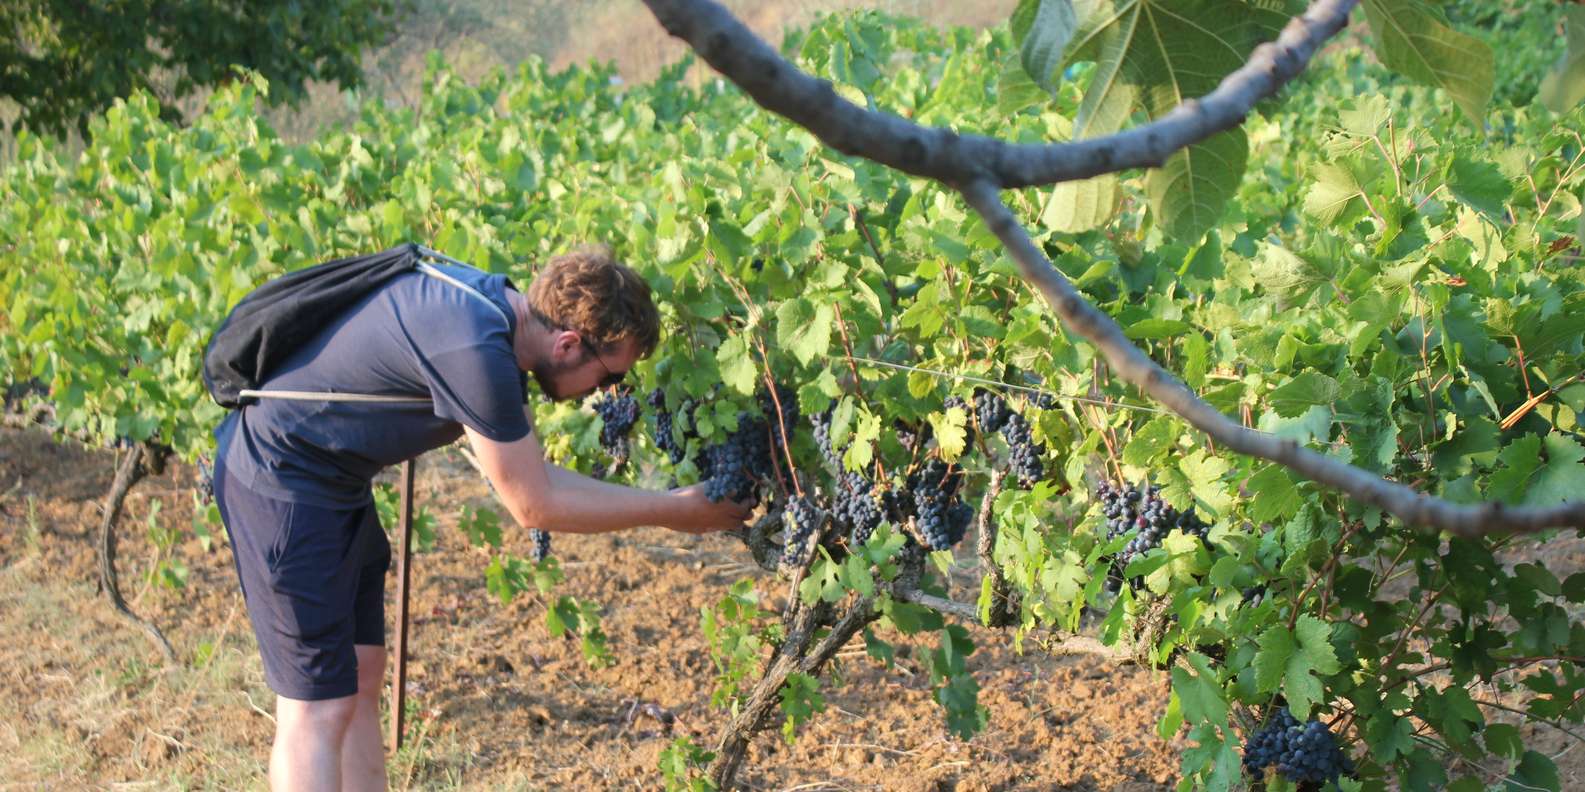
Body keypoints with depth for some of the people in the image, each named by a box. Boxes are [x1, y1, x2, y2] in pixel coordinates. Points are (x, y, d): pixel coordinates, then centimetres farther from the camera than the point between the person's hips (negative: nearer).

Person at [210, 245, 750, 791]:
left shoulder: (497, 304, 0)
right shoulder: (475, 350, -29)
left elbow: (529, 474, 10)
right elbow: (534, 505, -19)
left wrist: (660, 501, 6)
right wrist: (673, 510, -11)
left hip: (332, 479, 10)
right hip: (281, 476, -10)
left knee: (362, 677, 14)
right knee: (318, 707, -6)